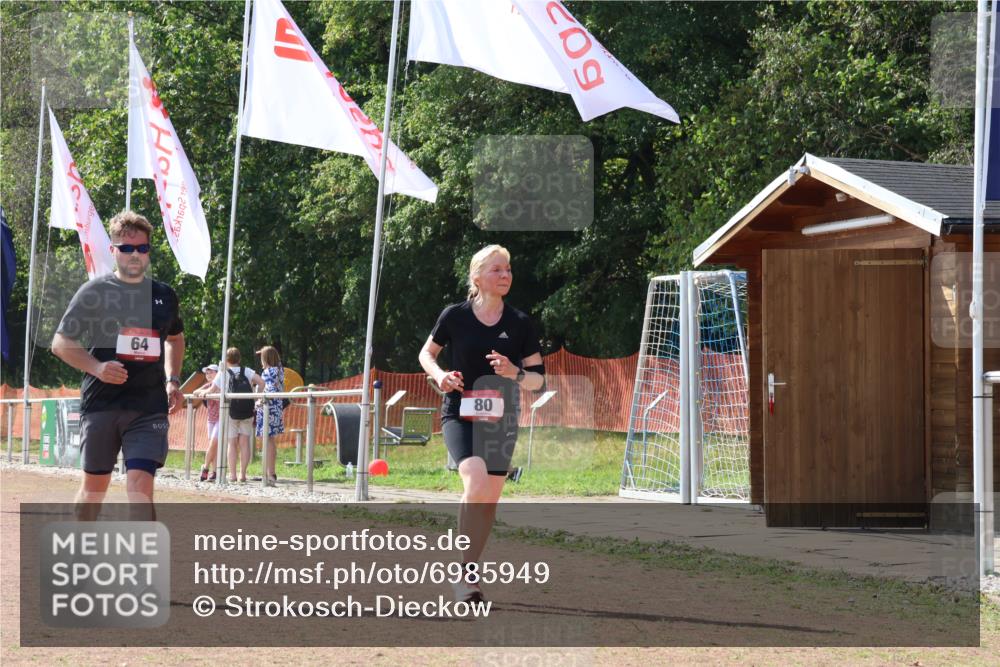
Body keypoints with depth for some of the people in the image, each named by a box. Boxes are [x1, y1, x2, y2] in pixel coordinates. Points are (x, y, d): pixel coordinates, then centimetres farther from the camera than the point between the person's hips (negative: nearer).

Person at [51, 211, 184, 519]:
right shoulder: (94, 291, -1)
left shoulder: (165, 295, 10)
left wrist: (172, 380, 13)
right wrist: (96, 367, -16)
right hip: (100, 403, -1)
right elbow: (60, 343, 0)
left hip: (149, 408, 1)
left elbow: (175, 338, 28)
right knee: (95, 484, 10)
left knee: (140, 484, -14)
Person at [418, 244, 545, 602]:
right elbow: (426, 353, 12)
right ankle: (466, 572, -18)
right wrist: (440, 375, -8)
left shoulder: (520, 323, 1)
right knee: (476, 481, -25)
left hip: (501, 418, 3)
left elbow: (538, 378, 4)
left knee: (490, 497, 8)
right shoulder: (455, 315, -3)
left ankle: (469, 570, 26)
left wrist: (515, 373, -17)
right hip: (459, 414, -3)